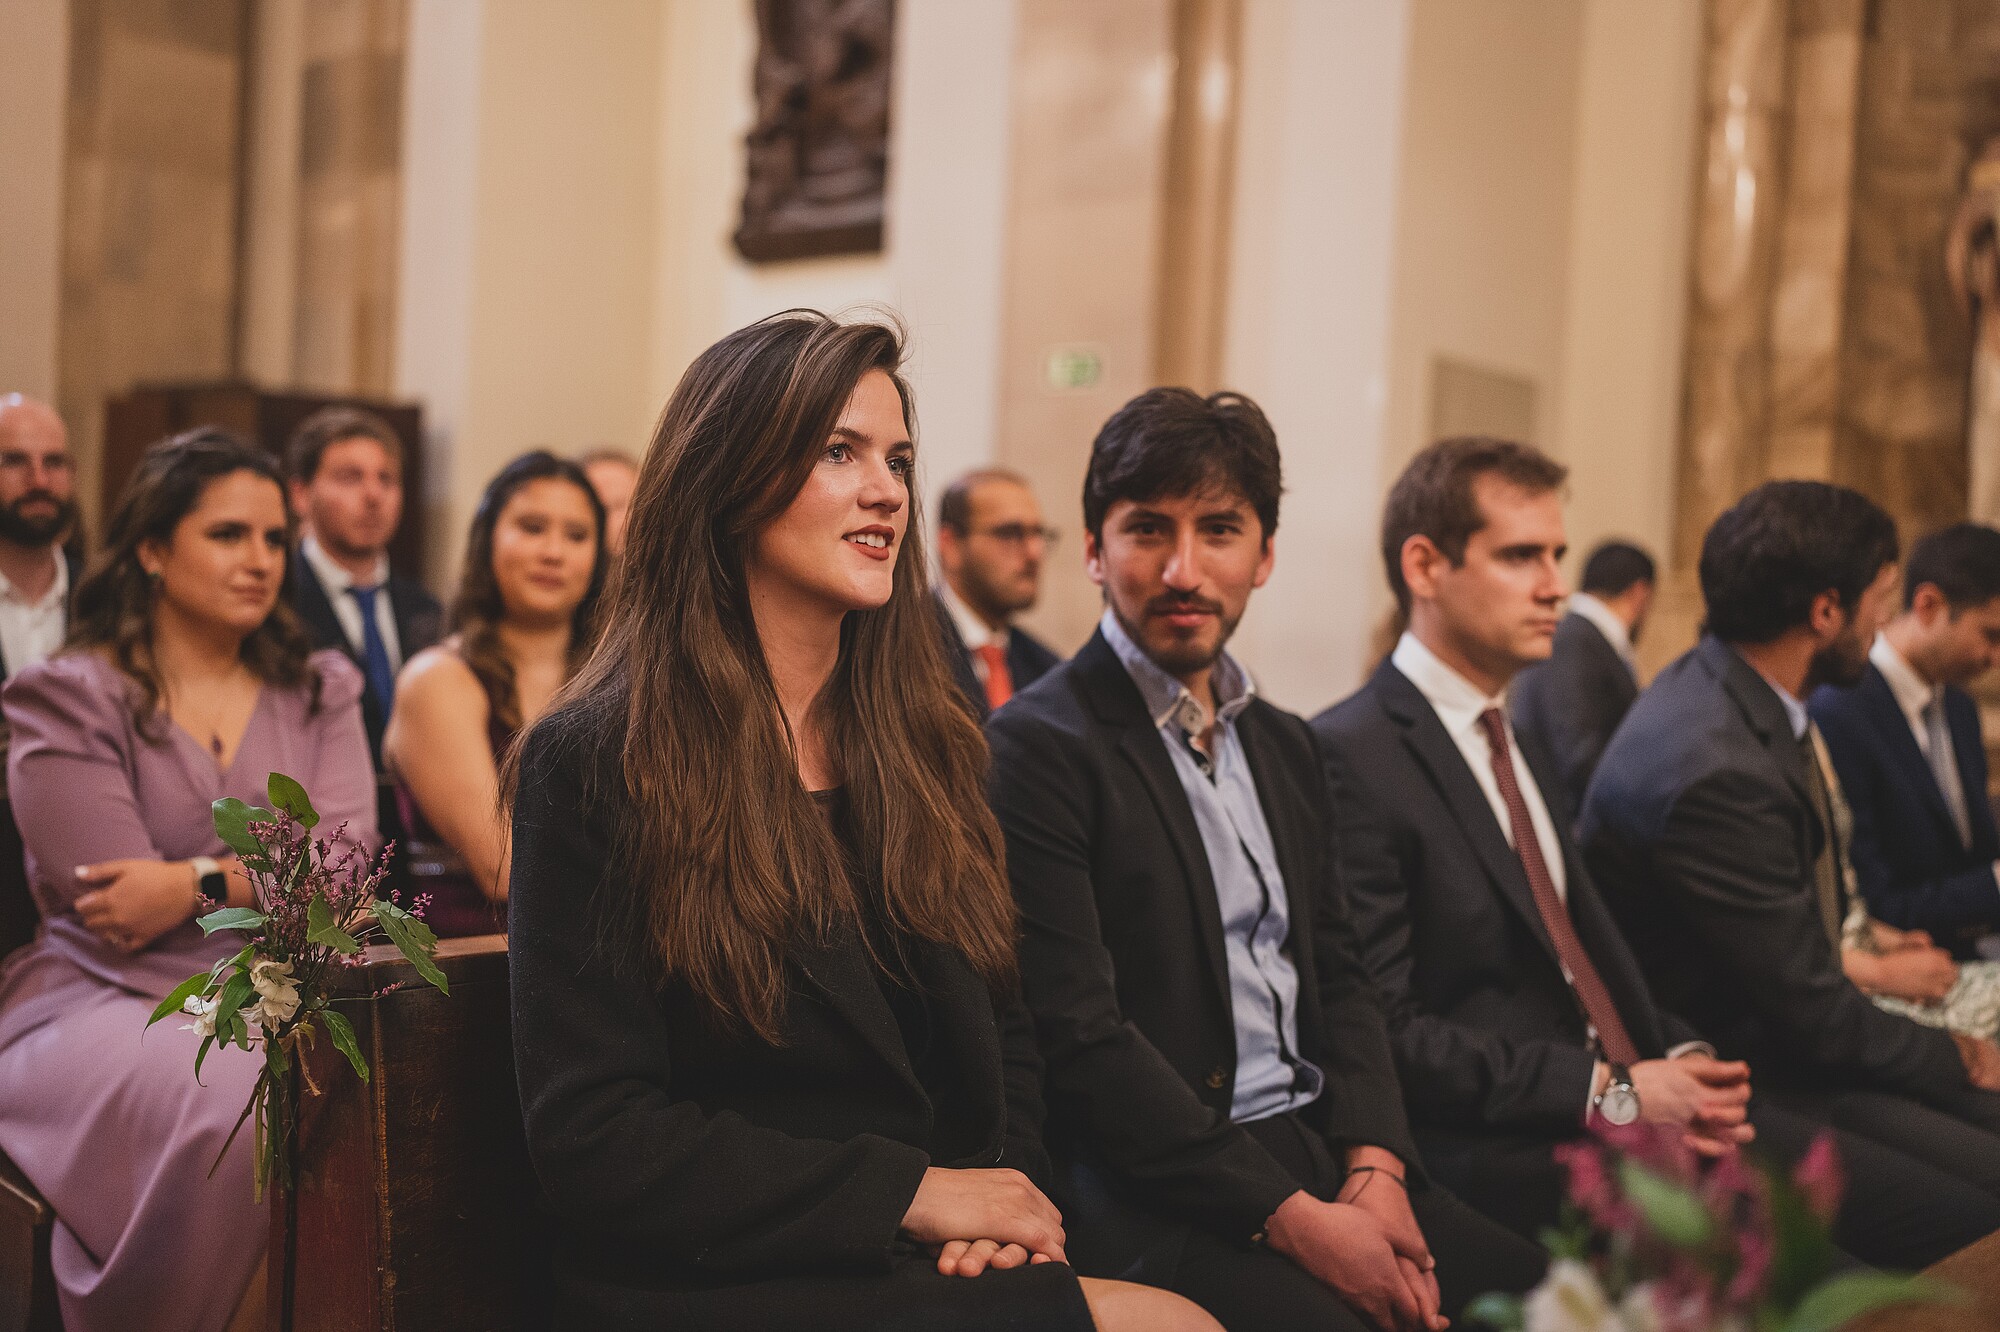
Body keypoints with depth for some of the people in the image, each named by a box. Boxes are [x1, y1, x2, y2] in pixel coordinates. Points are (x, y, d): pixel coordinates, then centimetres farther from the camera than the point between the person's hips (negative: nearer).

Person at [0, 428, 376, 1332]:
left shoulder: (320, 690, 15)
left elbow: (347, 858, 0)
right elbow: (115, 903, -8)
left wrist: (202, 882, -14)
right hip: (108, 998, -3)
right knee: (233, 1103, -35)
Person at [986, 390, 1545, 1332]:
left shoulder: (1285, 746, 16)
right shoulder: (1033, 750, -9)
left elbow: (1337, 980, 15)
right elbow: (1080, 1040, -15)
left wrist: (1372, 1165, -3)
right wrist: (1291, 1216, -16)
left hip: (1326, 1157, 7)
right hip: (1155, 1199, -6)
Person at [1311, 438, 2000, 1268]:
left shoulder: (1527, 754, 21)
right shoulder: (1349, 757, -10)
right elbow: (1382, 1029, -15)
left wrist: (1680, 1062, 2)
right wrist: (1608, 1092, -16)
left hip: (1625, 1102, 8)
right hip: (1496, 1146, -8)